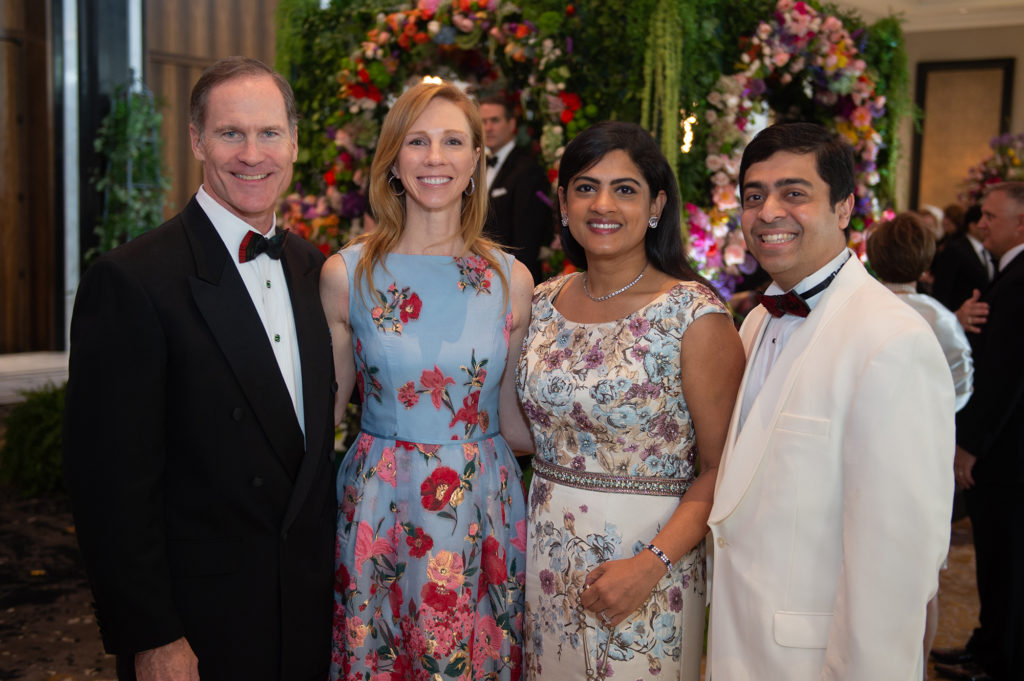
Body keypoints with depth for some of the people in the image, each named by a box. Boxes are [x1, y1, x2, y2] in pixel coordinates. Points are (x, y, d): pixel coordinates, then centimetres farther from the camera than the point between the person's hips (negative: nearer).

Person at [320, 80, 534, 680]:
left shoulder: (511, 279, -1)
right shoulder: (347, 274, -4)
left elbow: (514, 421, 5)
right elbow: (325, 410, 4)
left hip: (482, 512, 1)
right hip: (379, 511, -1)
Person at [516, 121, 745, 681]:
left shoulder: (695, 315, -13)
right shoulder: (544, 303, 2)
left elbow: (719, 468, -13)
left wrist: (653, 564, -23)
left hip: (646, 552, -4)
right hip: (545, 554, 5)